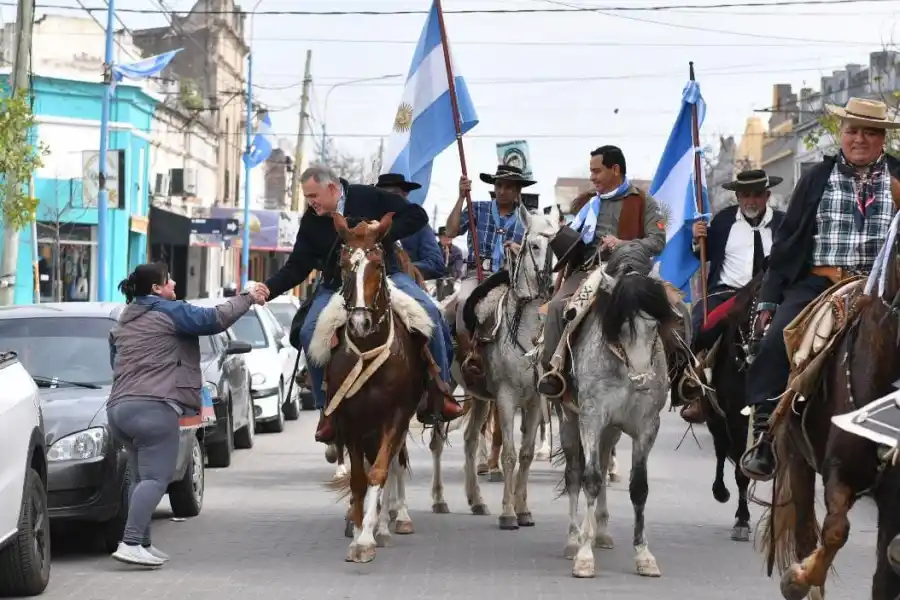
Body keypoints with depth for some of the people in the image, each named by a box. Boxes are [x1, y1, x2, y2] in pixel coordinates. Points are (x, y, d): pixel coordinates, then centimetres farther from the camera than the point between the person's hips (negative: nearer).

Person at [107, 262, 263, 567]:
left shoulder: (123, 322, 23)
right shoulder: (169, 312, -3)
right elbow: (215, 319, -7)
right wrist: (247, 298, 6)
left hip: (118, 405, 9)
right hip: (154, 406, -9)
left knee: (142, 478, 14)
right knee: (156, 478, -12)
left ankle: (142, 544, 8)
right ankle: (131, 543, -24)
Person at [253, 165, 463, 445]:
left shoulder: (370, 197, -9)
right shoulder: (311, 222, -2)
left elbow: (417, 216, -8)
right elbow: (296, 267, -2)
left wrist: (383, 235, -20)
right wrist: (270, 288, -19)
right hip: (337, 286, 2)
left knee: (428, 311, -25)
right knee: (309, 332, -21)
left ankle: (440, 388, -13)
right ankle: (328, 407, -8)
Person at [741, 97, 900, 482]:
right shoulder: (817, 179, 12)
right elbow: (787, 240, 12)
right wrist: (768, 298, 7)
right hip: (817, 283, 1)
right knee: (776, 340, -22)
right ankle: (763, 433, -18)